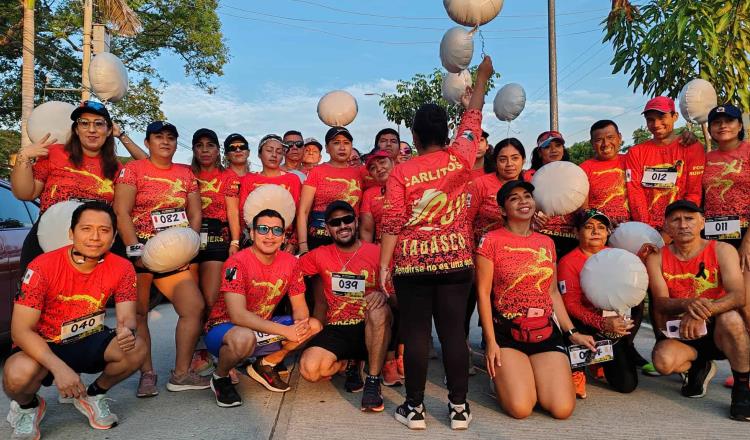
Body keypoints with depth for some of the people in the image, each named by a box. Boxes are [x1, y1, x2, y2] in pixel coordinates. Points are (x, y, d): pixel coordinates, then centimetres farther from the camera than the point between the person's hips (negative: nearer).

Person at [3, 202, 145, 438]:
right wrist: (59, 367, -38)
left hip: (89, 343, 3)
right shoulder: (43, 267, -22)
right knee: (18, 374, -35)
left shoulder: (122, 268, -14)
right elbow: (21, 330, -23)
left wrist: (127, 331, -42)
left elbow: (127, 317, -15)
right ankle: (28, 406, 5)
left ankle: (93, 395, 6)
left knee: (136, 348, -25)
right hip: (43, 347, -2)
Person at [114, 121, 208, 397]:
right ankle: (147, 374, 13)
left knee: (194, 307, -4)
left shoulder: (186, 173, 13)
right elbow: (121, 212, -9)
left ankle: (181, 374, 5)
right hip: (140, 252, -4)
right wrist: (137, 251, -17)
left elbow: (195, 214, 10)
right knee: (138, 313, 2)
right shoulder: (133, 170, 0)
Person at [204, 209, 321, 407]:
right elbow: (238, 315, -30)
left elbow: (300, 307, 0)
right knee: (244, 338, -40)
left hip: (262, 329, 6)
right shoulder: (237, 262, -22)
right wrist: (285, 331, -33)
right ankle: (220, 377, -6)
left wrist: (300, 325, -25)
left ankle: (264, 365, 8)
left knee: (314, 326, -9)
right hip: (223, 328, -6)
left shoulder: (290, 262, -5)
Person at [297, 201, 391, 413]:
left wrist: (384, 295, -27)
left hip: (369, 329, -2)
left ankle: (373, 382, -20)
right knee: (309, 369, -24)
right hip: (336, 330, 2)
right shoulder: (320, 255, 6)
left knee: (379, 309, -35)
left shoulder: (376, 253, -3)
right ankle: (350, 364, 11)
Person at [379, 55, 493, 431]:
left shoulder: (401, 172, -5)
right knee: (453, 332, 6)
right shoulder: (460, 160, 0)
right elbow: (473, 117, 16)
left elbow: (392, 225, -8)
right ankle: (459, 407, 15)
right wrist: (482, 77, 31)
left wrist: (384, 263, 0)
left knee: (416, 334, 4)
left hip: (412, 264, -2)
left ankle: (414, 408, 13)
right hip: (456, 260, 2)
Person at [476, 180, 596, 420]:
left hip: (546, 334, 4)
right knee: (520, 408, -17)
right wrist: (491, 342, -10)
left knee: (563, 409, -10)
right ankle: (502, 376, 16)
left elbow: (552, 292, 16)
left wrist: (572, 332, 12)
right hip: (507, 336, -4)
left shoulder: (546, 243, 11)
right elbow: (483, 293, -7)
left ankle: (534, 379, 21)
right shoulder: (491, 241, -5)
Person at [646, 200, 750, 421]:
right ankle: (698, 369, 8)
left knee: (730, 317, -35)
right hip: (679, 336, 1)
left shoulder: (722, 251, -6)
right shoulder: (656, 258, -2)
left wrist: (704, 311, -37)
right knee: (663, 360, -31)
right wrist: (688, 305, -35)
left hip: (717, 331, -1)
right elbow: (660, 302, -12)